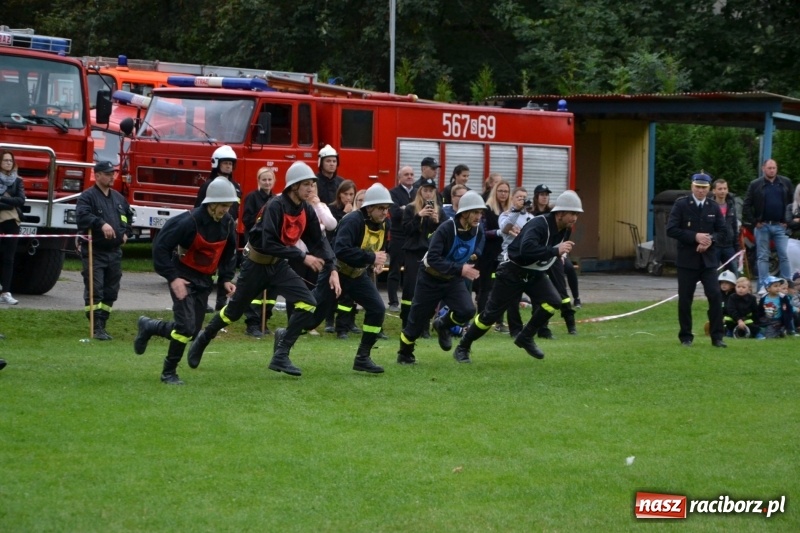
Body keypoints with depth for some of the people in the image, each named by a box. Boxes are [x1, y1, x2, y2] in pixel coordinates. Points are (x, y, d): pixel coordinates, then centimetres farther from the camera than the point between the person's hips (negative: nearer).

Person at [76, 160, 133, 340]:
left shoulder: (118, 198, 16)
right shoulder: (87, 196, -7)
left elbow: (129, 215, 32)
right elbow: (83, 214, -25)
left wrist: (126, 232, 15)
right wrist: (101, 224, -37)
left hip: (114, 251, 7)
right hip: (95, 251, -7)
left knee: (110, 291, 8)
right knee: (95, 290, -10)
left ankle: (102, 324, 16)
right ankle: (97, 327, -11)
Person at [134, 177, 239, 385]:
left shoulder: (228, 223, -3)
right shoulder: (189, 222, -24)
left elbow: (229, 252, 14)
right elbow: (160, 246, -20)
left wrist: (226, 278, 3)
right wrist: (172, 277, -24)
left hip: (204, 281, 7)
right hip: (183, 277, -7)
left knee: (193, 331, 8)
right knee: (186, 327, -17)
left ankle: (148, 327, 30)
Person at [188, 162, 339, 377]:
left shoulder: (305, 210, -5)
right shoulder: (275, 206, -25)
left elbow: (319, 241, -1)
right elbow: (269, 244, -32)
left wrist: (331, 270, -13)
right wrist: (302, 257, -34)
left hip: (279, 265, 6)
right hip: (256, 264, -6)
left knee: (308, 303, -14)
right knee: (234, 311, 9)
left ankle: (280, 356, -8)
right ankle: (203, 340, 38)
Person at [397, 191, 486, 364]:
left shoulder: (477, 231, -10)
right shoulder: (446, 229, -28)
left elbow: (476, 252, 10)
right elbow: (433, 258, -35)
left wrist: (474, 258, -13)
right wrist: (460, 269, -42)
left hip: (453, 279, 4)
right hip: (431, 279, -4)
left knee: (467, 310, -20)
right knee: (417, 319, 3)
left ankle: (442, 325, 13)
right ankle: (404, 354, 30)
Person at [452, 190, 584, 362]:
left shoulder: (565, 230, -4)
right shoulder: (539, 225, -28)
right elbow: (526, 249, -46)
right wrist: (555, 250, -43)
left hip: (535, 274, 7)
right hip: (513, 272, -7)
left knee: (553, 301, -17)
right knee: (492, 313, -1)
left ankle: (526, 338, 1)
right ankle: (463, 347, 17)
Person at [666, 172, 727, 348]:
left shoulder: (714, 207, 6)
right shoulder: (681, 205, -3)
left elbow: (722, 231, 10)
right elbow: (671, 230, -10)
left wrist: (711, 240, -11)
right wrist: (695, 237, -18)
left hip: (708, 259, 2)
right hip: (687, 259, -2)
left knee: (715, 296, -8)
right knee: (685, 299, 3)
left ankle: (717, 337, -3)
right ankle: (686, 337, 14)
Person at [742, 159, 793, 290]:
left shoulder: (786, 183, 6)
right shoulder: (755, 185, 1)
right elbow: (746, 206, 1)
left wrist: (788, 221, -1)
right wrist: (754, 222, -5)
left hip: (780, 225, 1)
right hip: (762, 226, -1)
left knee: (784, 256, -2)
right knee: (763, 257, 3)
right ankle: (763, 286, 6)